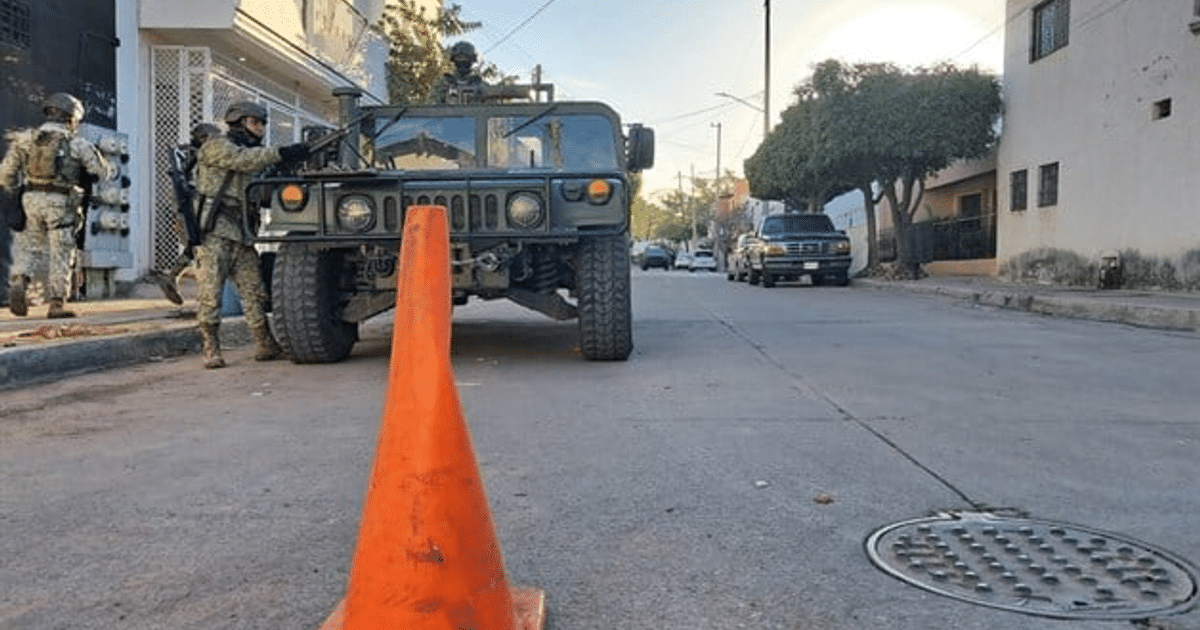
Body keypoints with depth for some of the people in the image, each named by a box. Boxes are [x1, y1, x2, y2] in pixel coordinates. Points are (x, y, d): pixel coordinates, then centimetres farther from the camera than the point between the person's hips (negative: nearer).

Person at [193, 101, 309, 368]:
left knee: (254, 292, 5)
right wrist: (282, 153, -28)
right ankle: (211, 351, -1)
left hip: (241, 236, 7)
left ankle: (266, 345, 11)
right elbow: (245, 159, -20)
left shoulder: (254, 153, 22)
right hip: (214, 232, -7)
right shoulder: (216, 146, 0)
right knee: (210, 295, -5)